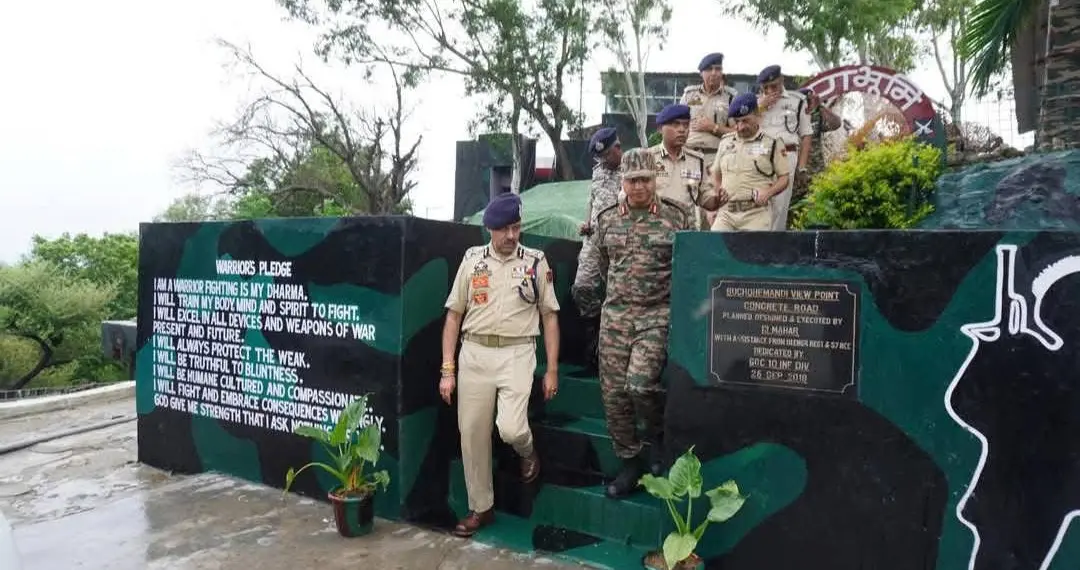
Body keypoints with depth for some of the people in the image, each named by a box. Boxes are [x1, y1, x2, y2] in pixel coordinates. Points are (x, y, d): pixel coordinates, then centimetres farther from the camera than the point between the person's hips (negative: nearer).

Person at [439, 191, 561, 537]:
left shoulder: (536, 262, 2)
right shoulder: (472, 260, 5)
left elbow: (550, 317, 5)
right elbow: (454, 315, 6)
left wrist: (552, 370, 1)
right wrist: (447, 370, 1)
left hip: (517, 354, -2)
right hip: (474, 354, 2)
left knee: (510, 428, -18)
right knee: (472, 434, 5)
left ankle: (527, 451, 20)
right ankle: (481, 508, 23)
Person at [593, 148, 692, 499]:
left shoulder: (678, 218, -3)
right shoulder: (607, 220, 7)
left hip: (658, 315, -4)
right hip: (615, 315, 4)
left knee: (639, 383, -21)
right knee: (613, 393, 4)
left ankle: (657, 435, 12)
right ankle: (630, 464, 21)